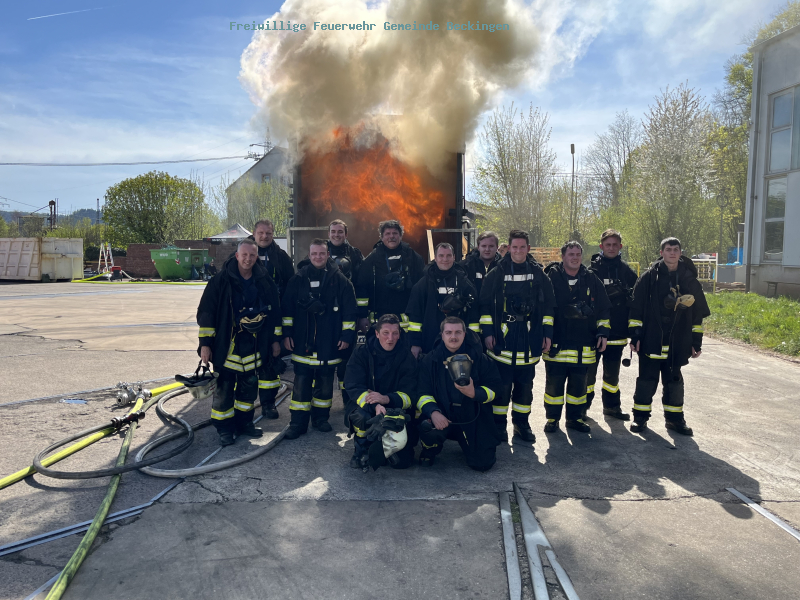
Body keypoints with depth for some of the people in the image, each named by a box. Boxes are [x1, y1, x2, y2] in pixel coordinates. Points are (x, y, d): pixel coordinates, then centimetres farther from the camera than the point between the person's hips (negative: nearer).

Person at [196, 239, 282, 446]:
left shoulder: (265, 281, 3)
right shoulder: (221, 281, -9)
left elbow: (274, 312, 11)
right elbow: (206, 311, -8)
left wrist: (275, 339, 11)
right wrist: (205, 343, -11)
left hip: (254, 346, 4)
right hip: (226, 345, -4)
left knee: (250, 386, 13)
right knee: (224, 388, 3)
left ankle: (244, 422, 29)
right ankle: (224, 428, 16)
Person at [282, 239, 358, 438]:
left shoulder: (340, 280, 0)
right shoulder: (298, 280, 4)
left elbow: (349, 311, 0)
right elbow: (287, 308, 7)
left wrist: (347, 335, -4)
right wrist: (286, 334, 3)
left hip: (329, 343, 0)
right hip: (302, 341, 1)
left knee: (325, 382, 10)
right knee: (301, 382, 1)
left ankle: (321, 417, 25)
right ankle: (298, 422, 9)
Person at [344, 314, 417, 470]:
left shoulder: (407, 358, -5)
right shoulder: (361, 354, -6)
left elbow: (410, 395, -10)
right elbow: (353, 388, -15)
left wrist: (387, 399, -32)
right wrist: (375, 405, -34)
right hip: (364, 407, -1)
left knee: (403, 461, -13)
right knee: (362, 416, -36)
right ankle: (361, 449, -3)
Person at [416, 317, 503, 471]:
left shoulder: (478, 357, 0)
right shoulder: (431, 359, 0)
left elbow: (494, 387, 0)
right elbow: (422, 393, -5)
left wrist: (474, 393, -21)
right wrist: (433, 412, -25)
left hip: (473, 418, 1)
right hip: (442, 416, -1)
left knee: (482, 463, -9)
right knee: (428, 428, -34)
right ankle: (430, 450, 5)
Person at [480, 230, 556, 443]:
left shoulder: (538, 274, 4)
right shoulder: (497, 273, -1)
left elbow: (548, 306, 9)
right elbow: (485, 305, 1)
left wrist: (547, 334, 6)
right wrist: (487, 332, -4)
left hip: (530, 341, 2)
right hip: (502, 340, -2)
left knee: (525, 385, 11)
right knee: (502, 384, 1)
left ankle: (521, 423, 24)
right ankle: (499, 425, 15)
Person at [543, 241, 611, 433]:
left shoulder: (591, 280, 7)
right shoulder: (552, 277, -2)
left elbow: (604, 309, 12)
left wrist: (603, 332, 4)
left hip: (584, 345, 3)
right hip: (556, 344, -3)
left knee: (578, 383, 11)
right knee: (554, 383, 4)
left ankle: (574, 417, 26)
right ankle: (552, 418, 19)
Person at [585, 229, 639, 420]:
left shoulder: (626, 271, 7)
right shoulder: (592, 270, -4)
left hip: (617, 331, 3)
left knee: (612, 371, 15)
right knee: (589, 369, 4)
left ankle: (611, 405, 28)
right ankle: (583, 406, 17)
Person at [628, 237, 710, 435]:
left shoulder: (689, 279, 5)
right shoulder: (649, 277, -3)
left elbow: (698, 312, 10)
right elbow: (636, 307, -3)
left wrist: (696, 341, 9)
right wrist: (635, 335, -7)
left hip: (677, 343, 2)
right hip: (650, 340, -2)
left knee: (674, 381, 13)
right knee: (646, 380, 5)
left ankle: (675, 418, 25)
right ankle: (640, 416, 16)